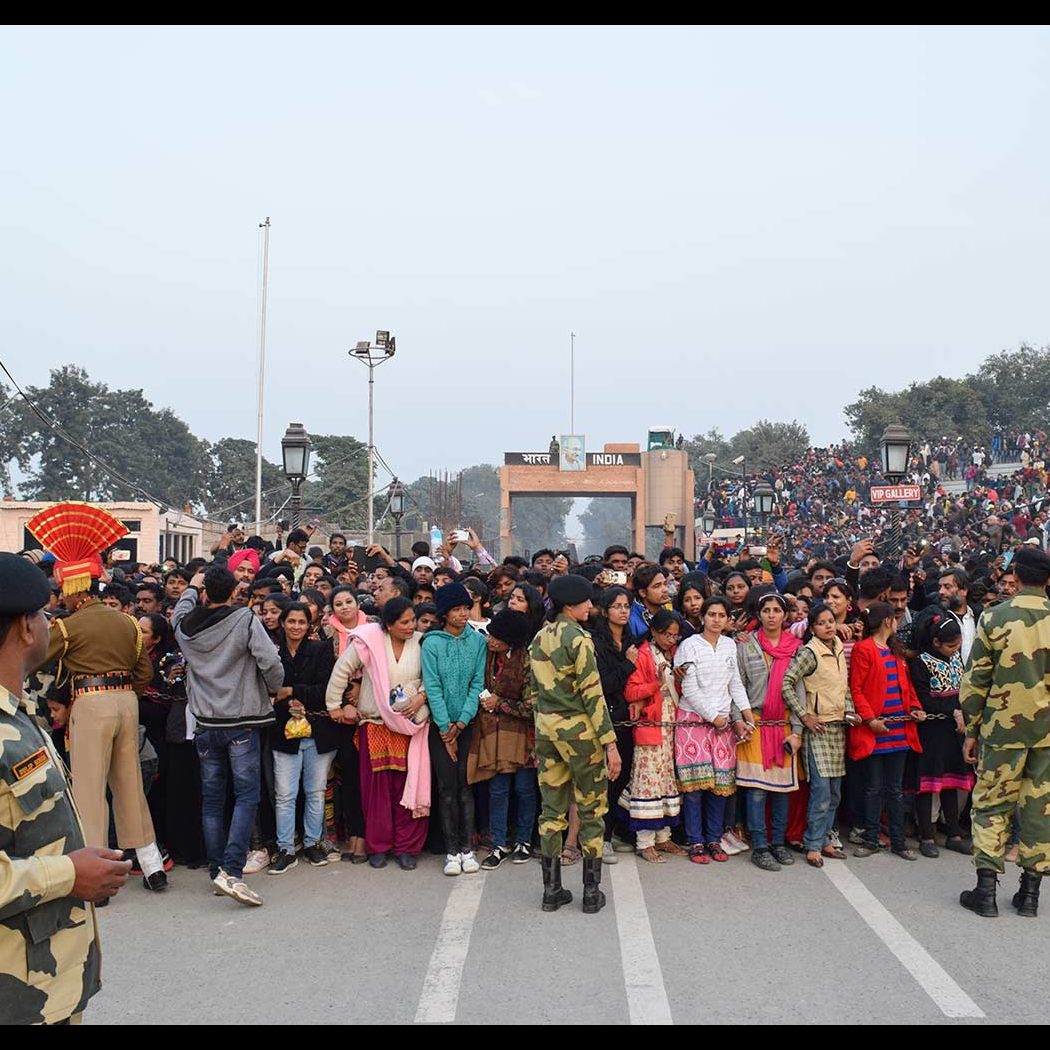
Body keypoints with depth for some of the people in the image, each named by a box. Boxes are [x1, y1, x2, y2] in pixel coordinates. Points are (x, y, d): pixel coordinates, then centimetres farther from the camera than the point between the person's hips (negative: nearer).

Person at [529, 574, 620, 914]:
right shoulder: (578, 638, -14)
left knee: (552, 809, 11)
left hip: (545, 726, 7)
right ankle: (592, 892, 12)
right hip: (578, 728, -7)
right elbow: (592, 694, -17)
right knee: (591, 809, 6)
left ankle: (552, 890, 17)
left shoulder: (539, 638, 9)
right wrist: (610, 742, -15)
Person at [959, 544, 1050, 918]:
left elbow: (974, 680, -4)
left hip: (1003, 727, -2)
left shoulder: (994, 618, -7)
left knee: (991, 804, 8)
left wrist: (971, 730, 5)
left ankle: (986, 890, 8)